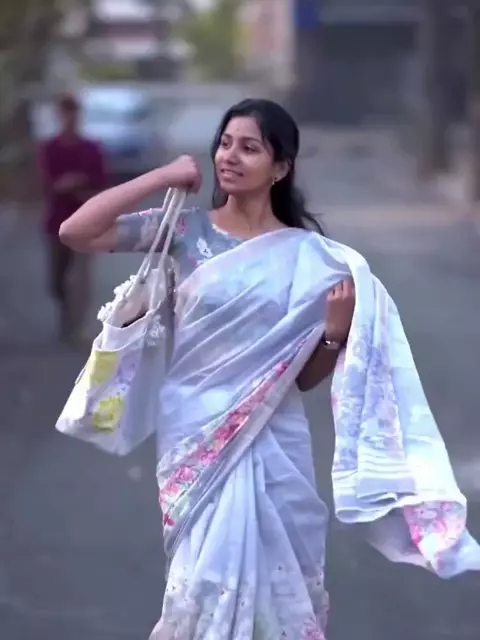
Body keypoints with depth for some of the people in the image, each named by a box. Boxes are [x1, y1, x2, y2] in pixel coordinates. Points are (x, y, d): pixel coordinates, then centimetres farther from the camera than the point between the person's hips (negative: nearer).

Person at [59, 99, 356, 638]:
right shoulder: (187, 229, -2)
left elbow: (307, 376, 4)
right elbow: (75, 233, -12)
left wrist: (337, 329, -16)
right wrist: (161, 178, -10)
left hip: (274, 440, 1)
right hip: (197, 434, -1)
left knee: (277, 580, 10)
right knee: (210, 579, -2)